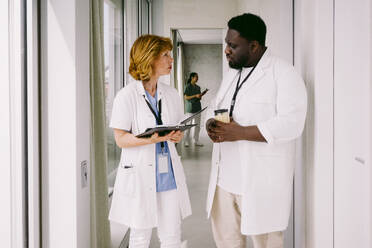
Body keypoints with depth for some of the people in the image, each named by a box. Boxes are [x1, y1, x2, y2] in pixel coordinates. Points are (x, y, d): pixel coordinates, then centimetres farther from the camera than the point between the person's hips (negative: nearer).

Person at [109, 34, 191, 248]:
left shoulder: (172, 94, 9)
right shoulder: (126, 96, -8)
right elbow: (121, 139, -9)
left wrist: (178, 136, -6)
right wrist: (151, 138, -24)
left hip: (169, 173, 5)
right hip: (139, 174, -4)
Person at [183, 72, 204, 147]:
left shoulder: (198, 87, 13)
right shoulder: (188, 86, -6)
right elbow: (186, 97, -11)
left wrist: (200, 96, -5)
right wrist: (195, 96, -19)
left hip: (198, 107, 6)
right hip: (190, 108, -6)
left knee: (197, 125, 5)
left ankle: (196, 141, 11)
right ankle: (186, 142, 2)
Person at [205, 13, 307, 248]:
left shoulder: (284, 74, -13)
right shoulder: (233, 73, 13)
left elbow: (291, 124, -22)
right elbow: (215, 107, 19)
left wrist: (240, 132, -25)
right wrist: (212, 124, -5)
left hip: (261, 178, -7)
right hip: (225, 176, 8)